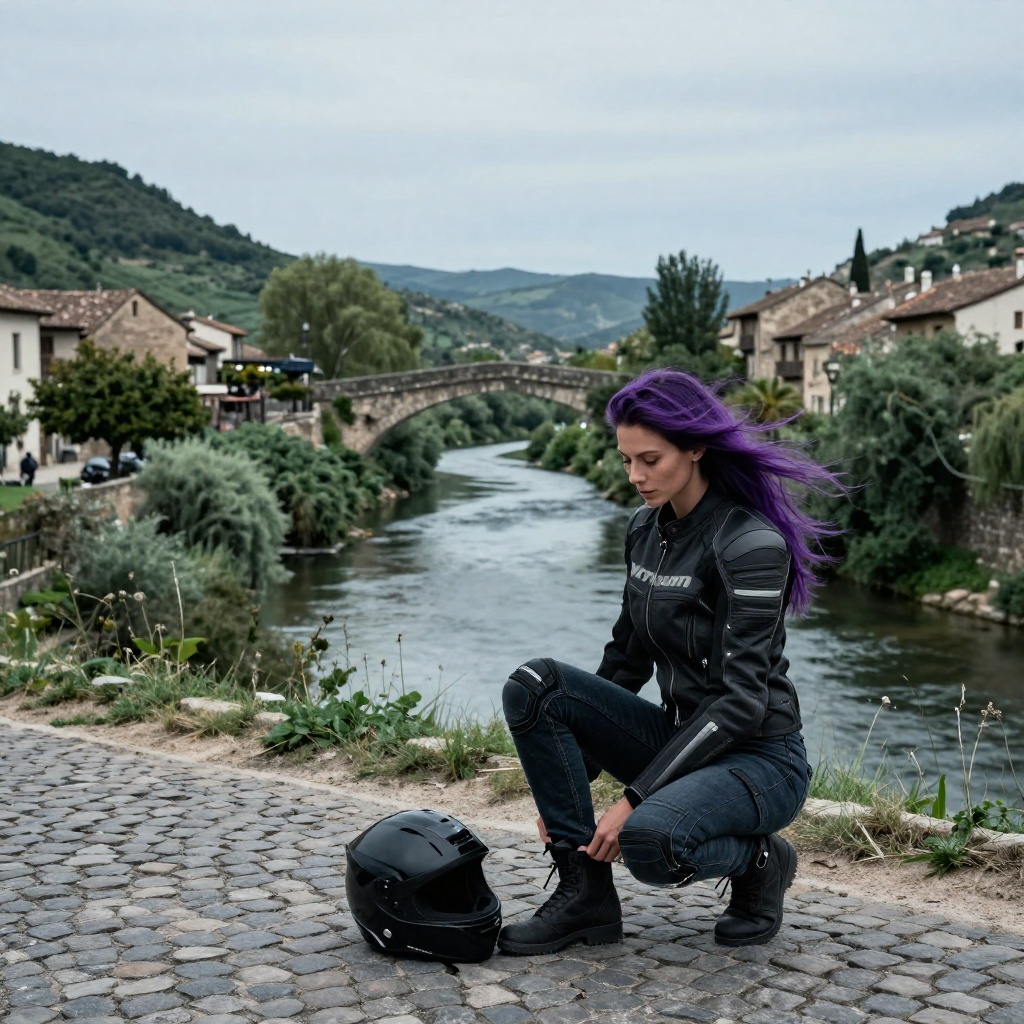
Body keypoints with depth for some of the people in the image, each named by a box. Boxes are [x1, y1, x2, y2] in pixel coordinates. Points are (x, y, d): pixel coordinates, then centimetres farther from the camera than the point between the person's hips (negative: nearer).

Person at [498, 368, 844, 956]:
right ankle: (585, 895, -7)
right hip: (681, 740, 7)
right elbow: (627, 658, 11)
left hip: (758, 759, -7)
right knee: (533, 687, -14)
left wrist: (635, 798, -24)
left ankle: (758, 861, -1)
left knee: (648, 841, -36)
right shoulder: (646, 529, 4)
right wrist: (572, 776, 4)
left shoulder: (750, 543, -20)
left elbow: (742, 700, -23)